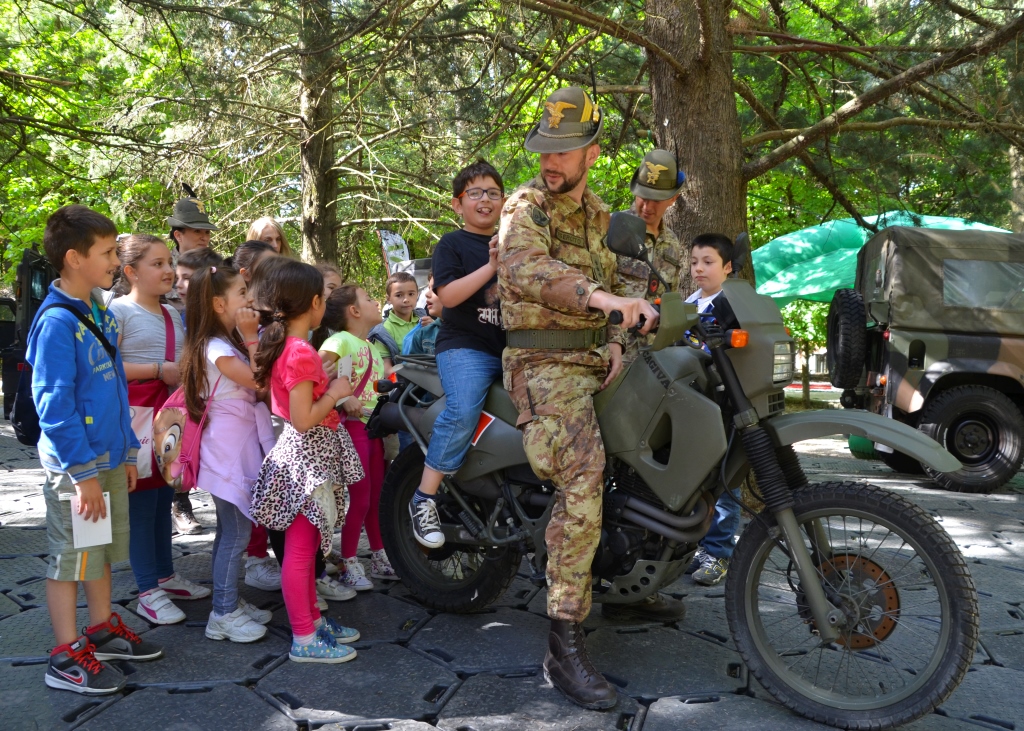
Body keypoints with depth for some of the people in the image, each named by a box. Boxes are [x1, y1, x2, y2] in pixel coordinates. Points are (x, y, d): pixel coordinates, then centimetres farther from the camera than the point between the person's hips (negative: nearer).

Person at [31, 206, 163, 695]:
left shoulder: (99, 312, 9)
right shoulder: (57, 321, -17)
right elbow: (53, 404, -19)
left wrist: (127, 452, 16)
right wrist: (83, 472, -20)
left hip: (109, 457, 8)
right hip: (75, 464, -8)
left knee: (103, 549, 19)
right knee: (70, 557, 3)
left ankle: (103, 631, 34)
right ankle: (66, 658, 14)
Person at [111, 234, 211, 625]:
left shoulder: (173, 314, 15)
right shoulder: (119, 310, -8)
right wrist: (159, 370, -17)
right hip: (137, 414, -7)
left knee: (163, 498, 15)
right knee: (142, 500, -2)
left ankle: (164, 575, 26)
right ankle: (149, 591, 5)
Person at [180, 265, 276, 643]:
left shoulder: (231, 342, 13)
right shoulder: (215, 348, -17)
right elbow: (258, 380, -24)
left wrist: (250, 337, 4)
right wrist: (252, 338, -19)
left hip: (241, 446, 10)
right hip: (227, 450, -10)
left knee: (230, 531, 16)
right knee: (236, 532, -5)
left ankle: (230, 603, 25)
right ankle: (224, 614, 4)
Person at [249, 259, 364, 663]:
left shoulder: (279, 346, 7)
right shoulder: (302, 353, -22)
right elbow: (304, 419, -24)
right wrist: (335, 392, -12)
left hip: (306, 455, 10)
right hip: (309, 459, -10)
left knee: (306, 544, 19)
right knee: (301, 548, -1)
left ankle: (311, 619, 33)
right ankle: (304, 640, 9)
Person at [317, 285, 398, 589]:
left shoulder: (373, 347, 16)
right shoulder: (341, 340, -12)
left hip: (374, 426, 8)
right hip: (352, 425, -8)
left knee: (377, 495, 15)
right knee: (360, 498, -4)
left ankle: (379, 557, 27)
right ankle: (348, 563, 10)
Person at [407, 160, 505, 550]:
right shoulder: (451, 244, 6)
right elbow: (448, 295, -9)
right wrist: (490, 266, -16)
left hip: (512, 347, 5)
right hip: (465, 346, -5)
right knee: (463, 411, -30)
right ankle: (424, 497, -18)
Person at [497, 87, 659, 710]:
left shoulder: (600, 215, 18)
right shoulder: (526, 207, -6)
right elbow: (528, 271, -27)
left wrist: (616, 340, 6)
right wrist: (607, 299, -43)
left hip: (595, 358, 8)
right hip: (546, 366, -8)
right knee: (583, 485, -23)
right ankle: (565, 647, -21)